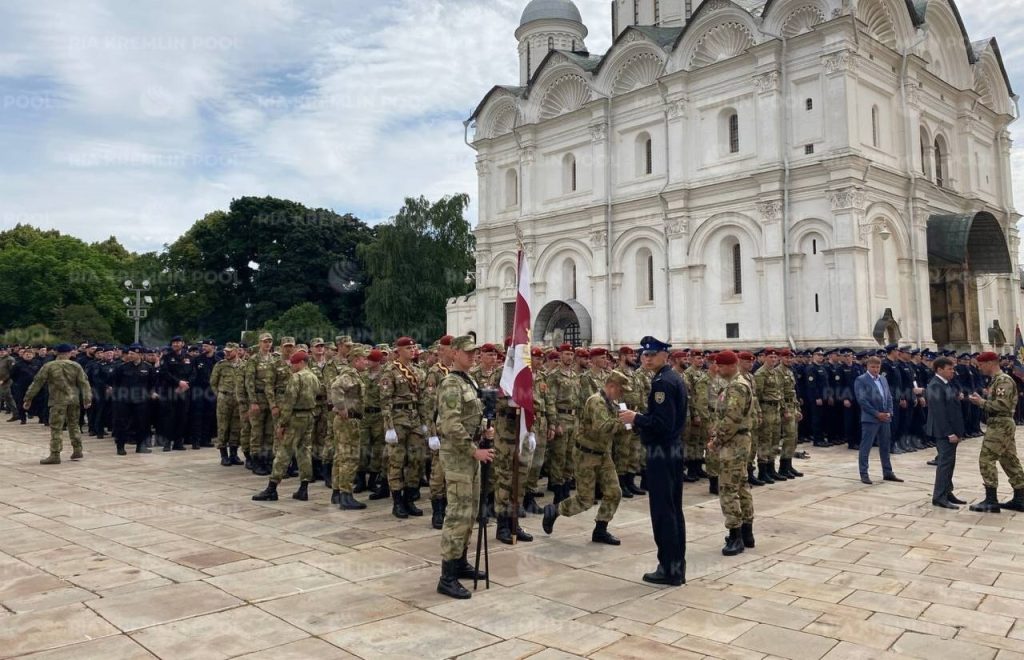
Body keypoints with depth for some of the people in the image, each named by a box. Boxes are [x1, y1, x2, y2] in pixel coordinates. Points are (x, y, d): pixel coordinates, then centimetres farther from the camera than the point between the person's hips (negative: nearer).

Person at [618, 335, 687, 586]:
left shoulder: (662, 382, -18)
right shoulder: (675, 378, 13)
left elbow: (662, 423, -25)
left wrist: (636, 419, -14)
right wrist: (641, 418, 13)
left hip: (661, 452, -10)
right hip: (674, 449, 10)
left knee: (662, 512, -3)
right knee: (674, 509, 13)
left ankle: (669, 570, 3)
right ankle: (678, 566, 20)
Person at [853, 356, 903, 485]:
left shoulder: (883, 380, 15)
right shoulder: (861, 380, -7)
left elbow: (889, 397, 15)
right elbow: (862, 400, -14)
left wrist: (889, 412, -1)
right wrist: (877, 414, -16)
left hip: (885, 418, 7)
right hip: (870, 418, -6)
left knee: (885, 447, 12)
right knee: (866, 447, -2)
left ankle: (887, 473, 21)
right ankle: (864, 474, 4)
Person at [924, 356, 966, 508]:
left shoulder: (947, 384, 13)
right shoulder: (935, 386, -17)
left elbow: (952, 408, 17)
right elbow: (939, 412, -21)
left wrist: (957, 432, 14)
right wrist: (950, 433, -21)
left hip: (951, 431, 9)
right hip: (943, 433, -9)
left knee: (949, 462, 13)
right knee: (945, 462, -7)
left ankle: (947, 493, 21)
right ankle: (939, 497, -3)